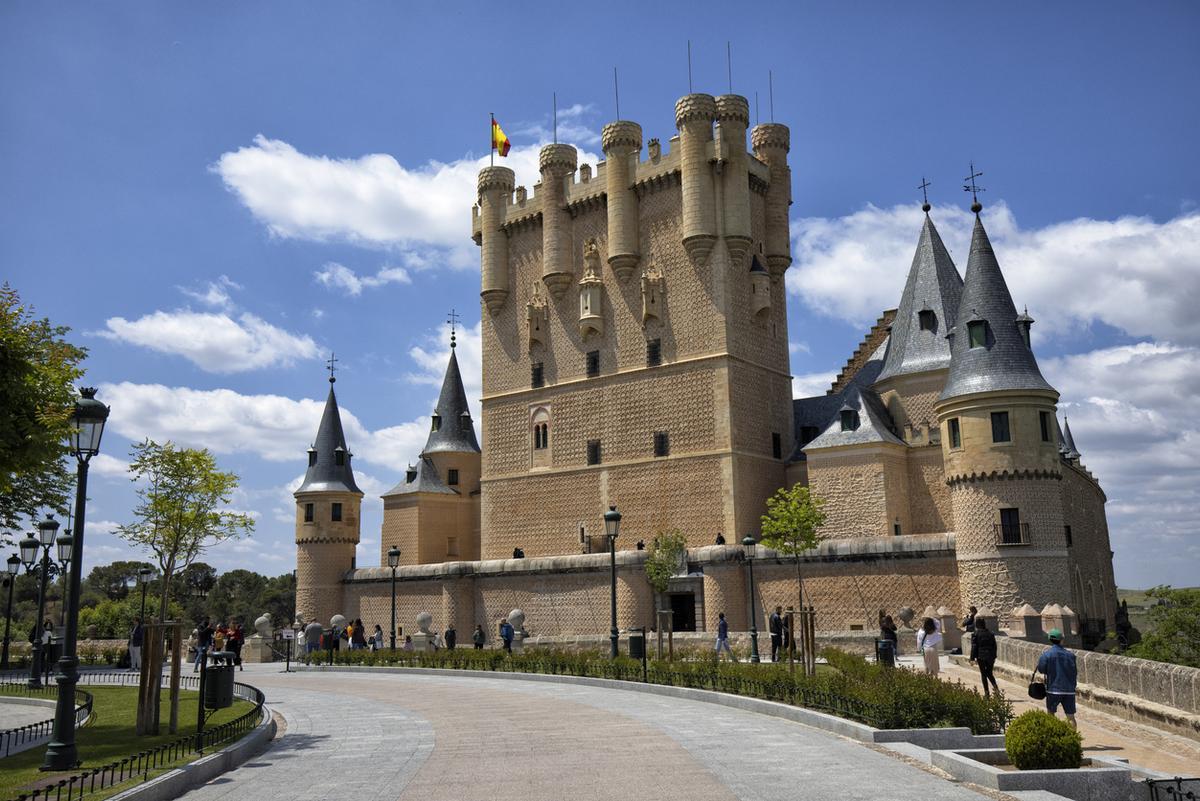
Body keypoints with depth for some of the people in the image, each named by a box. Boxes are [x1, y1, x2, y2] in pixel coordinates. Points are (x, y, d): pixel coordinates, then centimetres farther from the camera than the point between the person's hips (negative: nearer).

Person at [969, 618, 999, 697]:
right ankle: (995, 686, -8)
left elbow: (974, 647, -8)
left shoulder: (975, 634, -5)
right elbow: (994, 646, 10)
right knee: (989, 673, 16)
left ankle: (987, 692, 2)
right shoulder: (990, 634, 6)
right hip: (990, 657, 3)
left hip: (981, 656, -3)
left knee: (983, 674, 5)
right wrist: (994, 657, 18)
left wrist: (972, 658, -5)